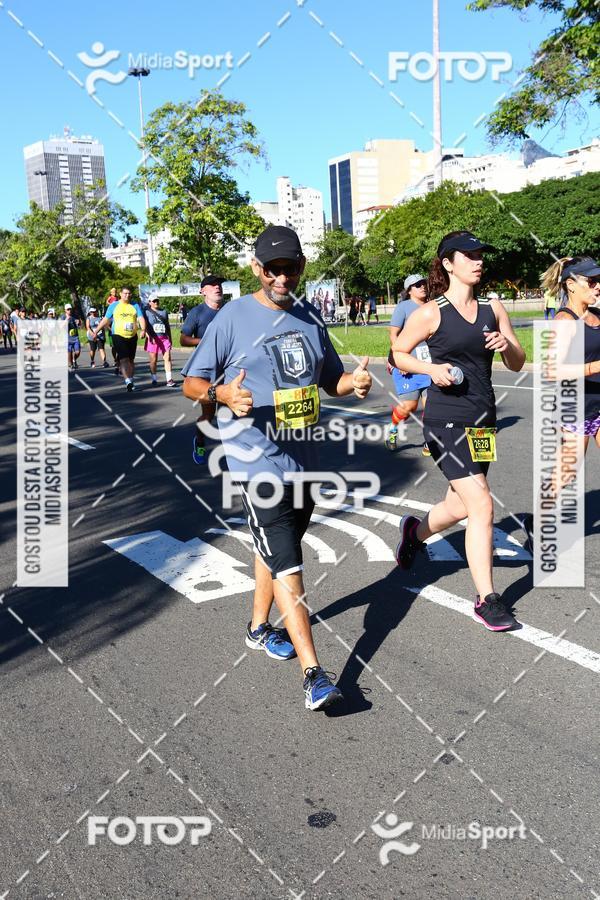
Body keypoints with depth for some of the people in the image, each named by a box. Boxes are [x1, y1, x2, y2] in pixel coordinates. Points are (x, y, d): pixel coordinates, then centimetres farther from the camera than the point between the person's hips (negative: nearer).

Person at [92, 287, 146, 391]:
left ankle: (131, 380, 21)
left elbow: (141, 318, -1)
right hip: (118, 336, -3)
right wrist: (95, 331, 8)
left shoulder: (135, 305, 9)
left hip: (132, 336, 3)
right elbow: (105, 320, 9)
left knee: (131, 360, 10)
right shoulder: (114, 305, 5)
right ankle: (128, 381, -26)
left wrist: (143, 330, -19)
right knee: (124, 359, -17)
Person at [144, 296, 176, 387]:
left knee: (167, 358, -7)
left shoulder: (164, 312, 15)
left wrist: (170, 338, 17)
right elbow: (145, 326, -6)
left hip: (164, 338, 3)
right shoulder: (147, 312, 4)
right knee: (153, 360, 4)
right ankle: (154, 379, 17)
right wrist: (149, 336, -19)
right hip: (153, 338, -2)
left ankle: (169, 380, -10)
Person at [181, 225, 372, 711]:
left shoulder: (310, 318, 10)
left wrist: (354, 382, -5)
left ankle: (260, 626, 42)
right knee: (287, 563, -11)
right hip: (257, 461, -6)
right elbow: (192, 383, -5)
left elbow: (331, 378, 18)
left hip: (304, 459, 6)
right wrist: (222, 393, -26)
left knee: (277, 550, 21)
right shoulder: (233, 317, -7)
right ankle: (314, 674, -10)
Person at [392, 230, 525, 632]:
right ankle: (487, 600, -1)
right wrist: (430, 369, -16)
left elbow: (518, 364, 9)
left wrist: (507, 345, -13)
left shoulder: (493, 309, 8)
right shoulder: (431, 313, -7)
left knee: (461, 505, 18)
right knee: (482, 506, -13)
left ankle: (415, 531, 49)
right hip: (446, 421, -6)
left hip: (483, 419, 6)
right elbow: (398, 353, 2)